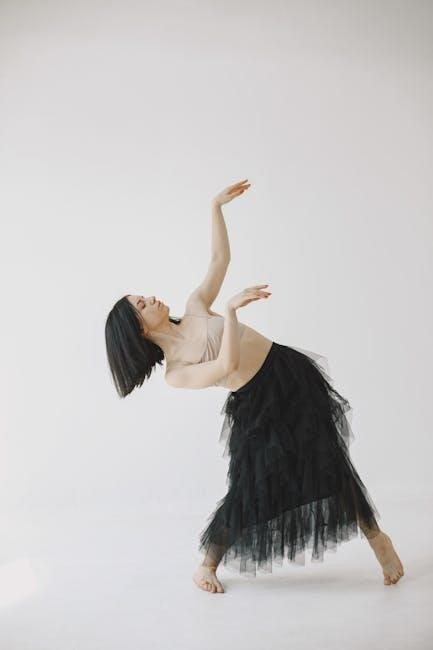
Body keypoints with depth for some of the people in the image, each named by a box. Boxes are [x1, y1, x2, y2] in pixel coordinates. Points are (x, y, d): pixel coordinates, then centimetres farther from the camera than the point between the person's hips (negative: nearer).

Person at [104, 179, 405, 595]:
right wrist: (231, 309, -27)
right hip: (258, 407, -3)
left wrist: (216, 206, 1)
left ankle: (376, 537, 12)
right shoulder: (174, 375, -11)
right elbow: (227, 364, -27)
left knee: (329, 463, -4)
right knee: (249, 487, -4)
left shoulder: (195, 307, 3)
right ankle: (206, 567, 18)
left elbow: (220, 258, 8)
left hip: (294, 376, 3)